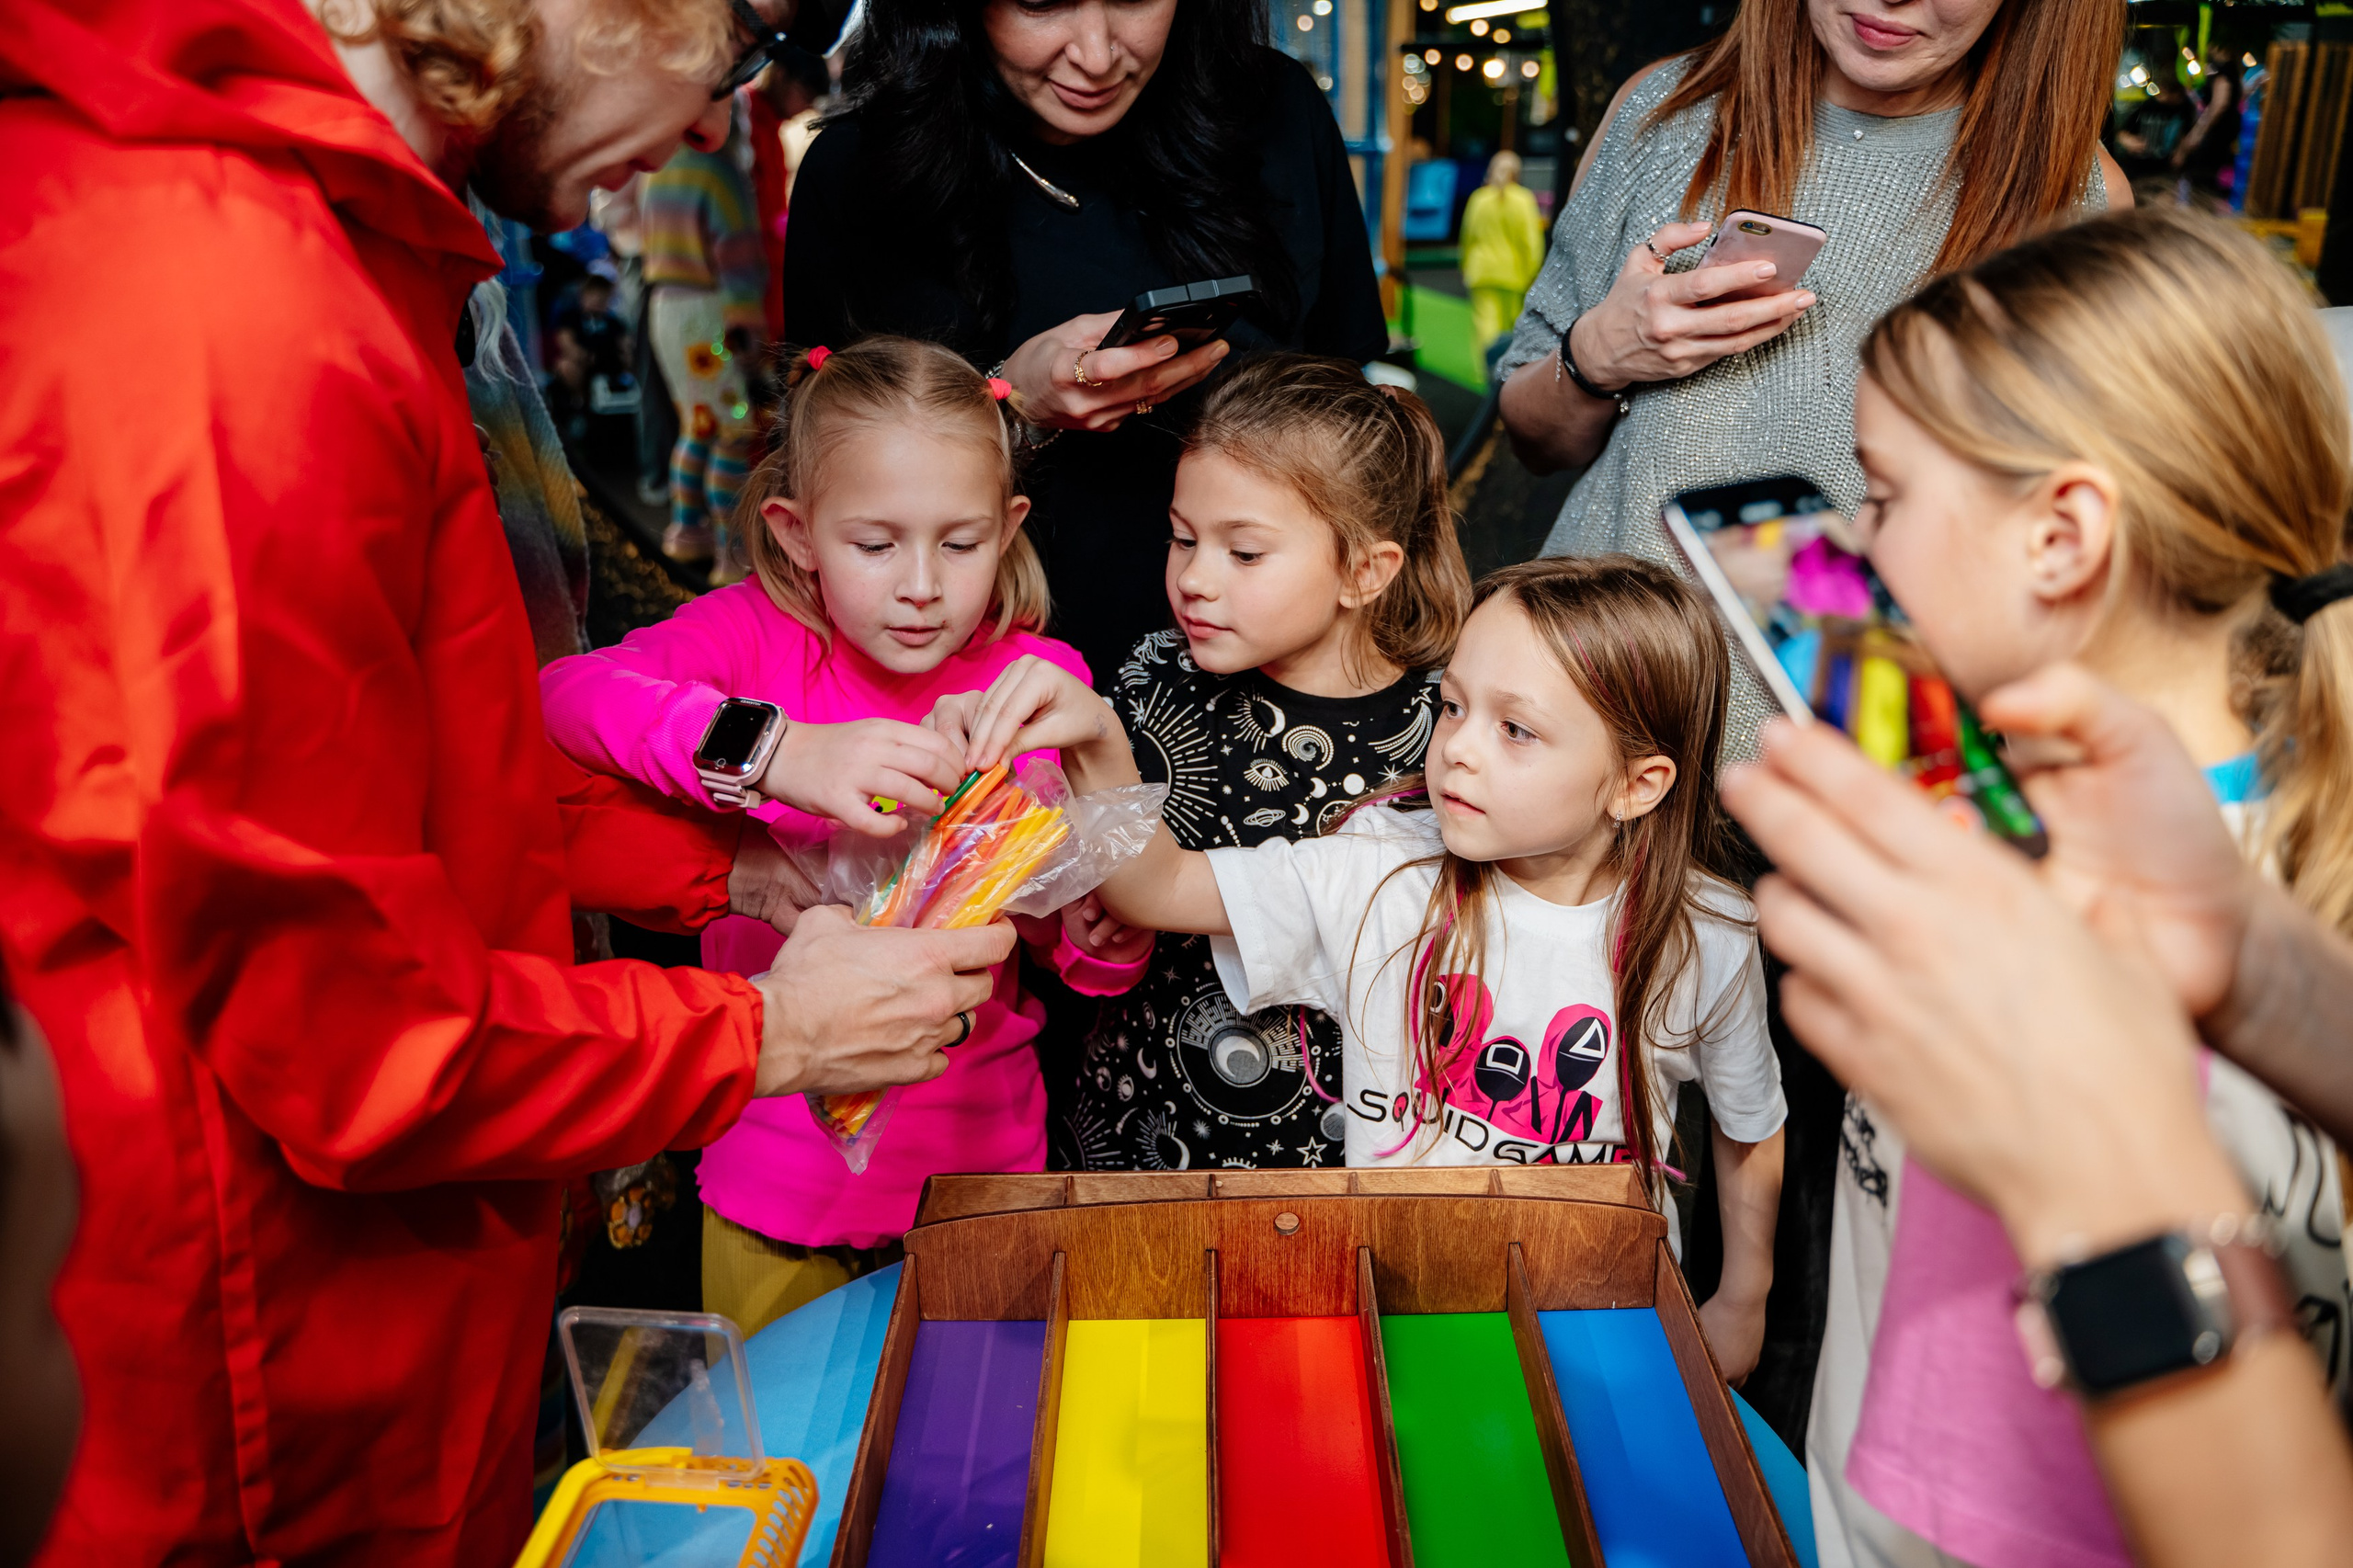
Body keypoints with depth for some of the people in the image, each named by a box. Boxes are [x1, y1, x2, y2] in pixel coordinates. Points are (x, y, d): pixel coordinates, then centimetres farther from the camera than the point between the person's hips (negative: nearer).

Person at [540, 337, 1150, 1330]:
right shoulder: (757, 635, -11)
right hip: (780, 1175, -1)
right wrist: (781, 752, -44)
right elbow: (563, 695, -32)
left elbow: (1096, 971, -3)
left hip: (979, 1170, 1)